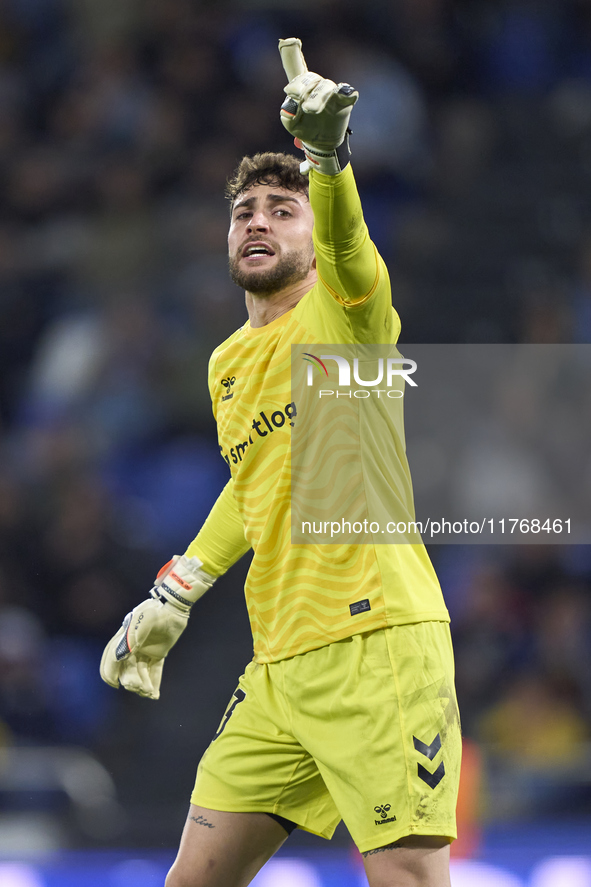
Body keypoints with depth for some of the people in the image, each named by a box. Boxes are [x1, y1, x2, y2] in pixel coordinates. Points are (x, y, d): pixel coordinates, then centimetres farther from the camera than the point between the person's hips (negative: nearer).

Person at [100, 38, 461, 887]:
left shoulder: (343, 311, -3)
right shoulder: (227, 364, 18)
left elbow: (348, 256, -27)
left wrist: (326, 156, -46)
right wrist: (174, 596, 29)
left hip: (378, 642, -7)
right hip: (278, 668, 7)